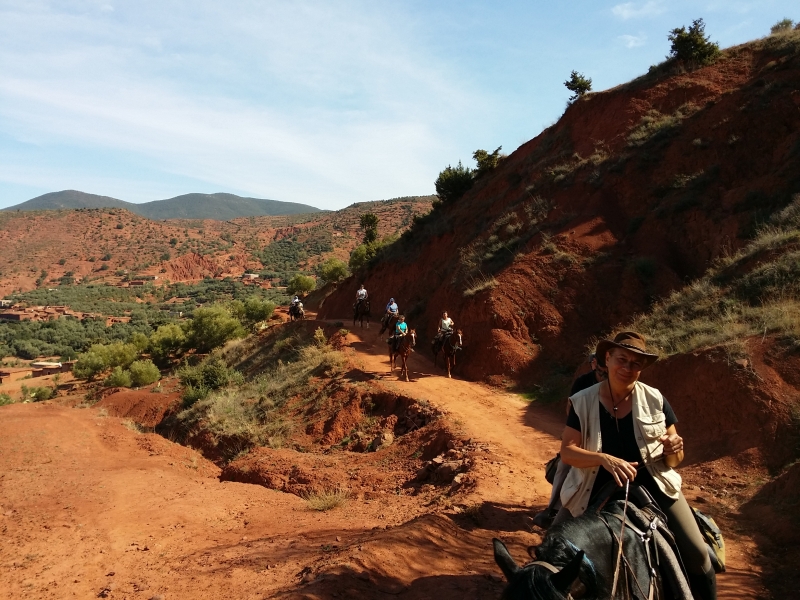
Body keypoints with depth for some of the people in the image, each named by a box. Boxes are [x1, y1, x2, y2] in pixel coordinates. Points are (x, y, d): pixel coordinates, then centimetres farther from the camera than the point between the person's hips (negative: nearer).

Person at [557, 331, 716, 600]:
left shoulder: (655, 400, -5)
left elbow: (673, 461, 3)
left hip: (651, 484, 1)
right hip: (598, 488, -1)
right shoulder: (582, 401, -9)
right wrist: (605, 459, -31)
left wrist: (673, 450, -21)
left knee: (696, 552, -7)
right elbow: (567, 451, -14)